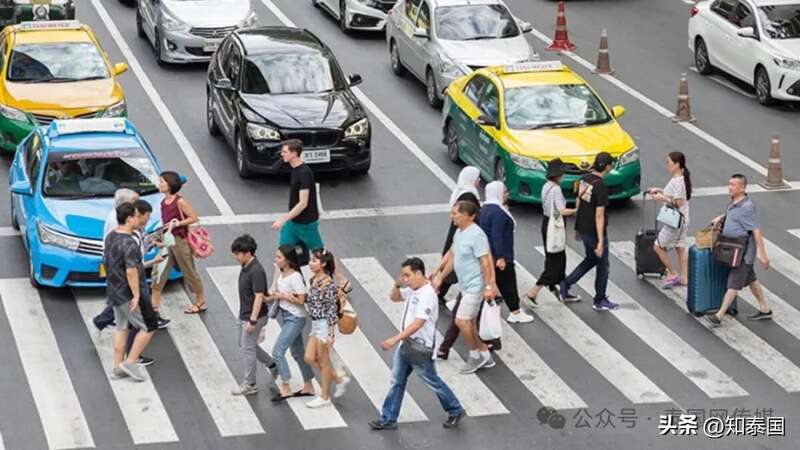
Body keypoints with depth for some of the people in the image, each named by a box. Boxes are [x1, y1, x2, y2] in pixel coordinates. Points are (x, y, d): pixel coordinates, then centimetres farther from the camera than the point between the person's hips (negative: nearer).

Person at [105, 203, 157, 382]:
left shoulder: (110, 237, 4)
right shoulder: (129, 243, -25)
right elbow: (131, 271, -30)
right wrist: (136, 295, -25)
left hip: (114, 291, 9)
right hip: (129, 293, -9)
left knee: (122, 327, 18)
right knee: (149, 327, 4)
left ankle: (118, 367, 21)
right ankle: (131, 362, 4)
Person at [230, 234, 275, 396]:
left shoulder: (256, 271, -25)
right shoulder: (245, 267, 4)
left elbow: (259, 296, -26)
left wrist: (253, 321, -26)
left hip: (254, 316, -10)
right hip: (244, 315, 10)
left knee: (247, 348, -1)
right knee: (244, 345, 21)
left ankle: (249, 385, 10)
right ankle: (272, 365, 35)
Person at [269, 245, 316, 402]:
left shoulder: (295, 277, -20)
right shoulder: (280, 274, 5)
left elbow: (301, 300, -20)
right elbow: (276, 294, 10)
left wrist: (282, 296, -17)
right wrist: (275, 296, -13)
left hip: (295, 319, -9)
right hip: (285, 316, 9)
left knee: (277, 351, -10)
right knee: (298, 353, 16)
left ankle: (285, 388, -2)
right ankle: (308, 386, 27)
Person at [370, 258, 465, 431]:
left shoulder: (427, 295, -25)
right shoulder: (412, 289, 3)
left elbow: (417, 324, -31)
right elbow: (394, 298, 20)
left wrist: (395, 339, -33)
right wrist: (397, 285, -3)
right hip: (406, 344, 9)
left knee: (432, 382, 7)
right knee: (397, 381, 11)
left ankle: (455, 411, 27)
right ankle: (388, 419, 18)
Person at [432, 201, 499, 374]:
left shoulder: (476, 235, -22)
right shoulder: (459, 232, 8)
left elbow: (486, 261, -24)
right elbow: (452, 256, 19)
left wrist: (489, 286, -26)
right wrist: (440, 277, 21)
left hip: (475, 286, -10)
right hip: (465, 285, 10)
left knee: (461, 321, -11)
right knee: (470, 323, 14)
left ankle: (475, 355, 6)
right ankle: (485, 356, 25)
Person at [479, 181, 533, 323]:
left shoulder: (486, 208, 9)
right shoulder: (498, 212, -22)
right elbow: (497, 235, -27)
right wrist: (501, 257, -26)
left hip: (488, 255, 9)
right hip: (498, 256, -9)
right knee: (508, 283, 3)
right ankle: (515, 313, 13)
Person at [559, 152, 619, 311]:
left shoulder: (585, 179, 1)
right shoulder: (601, 187, -24)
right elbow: (599, 216, -24)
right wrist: (600, 241, -21)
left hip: (583, 228, 8)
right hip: (595, 232, -8)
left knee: (591, 259, 25)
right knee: (602, 265, 9)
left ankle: (565, 284, 16)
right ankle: (600, 301, 19)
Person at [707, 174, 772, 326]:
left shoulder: (747, 207, -22)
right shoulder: (734, 203, 6)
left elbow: (757, 231, -22)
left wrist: (762, 255, -23)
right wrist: (720, 218, 10)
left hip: (743, 251, -10)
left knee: (734, 283, -5)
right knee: (751, 280, 18)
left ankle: (720, 315, -4)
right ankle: (765, 310, 29)